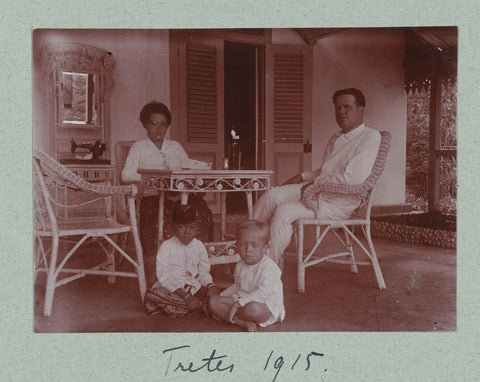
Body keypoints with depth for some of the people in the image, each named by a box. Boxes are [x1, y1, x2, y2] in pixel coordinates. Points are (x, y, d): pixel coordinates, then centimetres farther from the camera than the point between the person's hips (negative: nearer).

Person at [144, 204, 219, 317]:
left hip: (193, 287, 3)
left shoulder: (199, 246, 4)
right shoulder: (166, 247, -9)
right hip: (169, 288, -3)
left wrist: (211, 286, -15)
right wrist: (185, 296, -24)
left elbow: (204, 273, 9)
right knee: (151, 295, -32)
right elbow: (164, 277, -15)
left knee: (214, 295, -21)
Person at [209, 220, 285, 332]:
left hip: (267, 306, -8)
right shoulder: (240, 266, 9)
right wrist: (222, 296, 13)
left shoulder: (269, 266, -17)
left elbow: (264, 292, -27)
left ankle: (225, 314, -14)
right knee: (213, 301, -8)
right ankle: (243, 322, -24)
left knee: (253, 309, -43)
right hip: (242, 300, 8)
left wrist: (240, 303, -29)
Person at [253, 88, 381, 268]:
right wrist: (303, 177, 12)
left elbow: (352, 177, -20)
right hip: (318, 191, 8)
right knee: (272, 195, -13)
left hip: (341, 201, -8)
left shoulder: (370, 137, -7)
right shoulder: (335, 139, 20)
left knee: (284, 212, -24)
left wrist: (316, 183, -13)